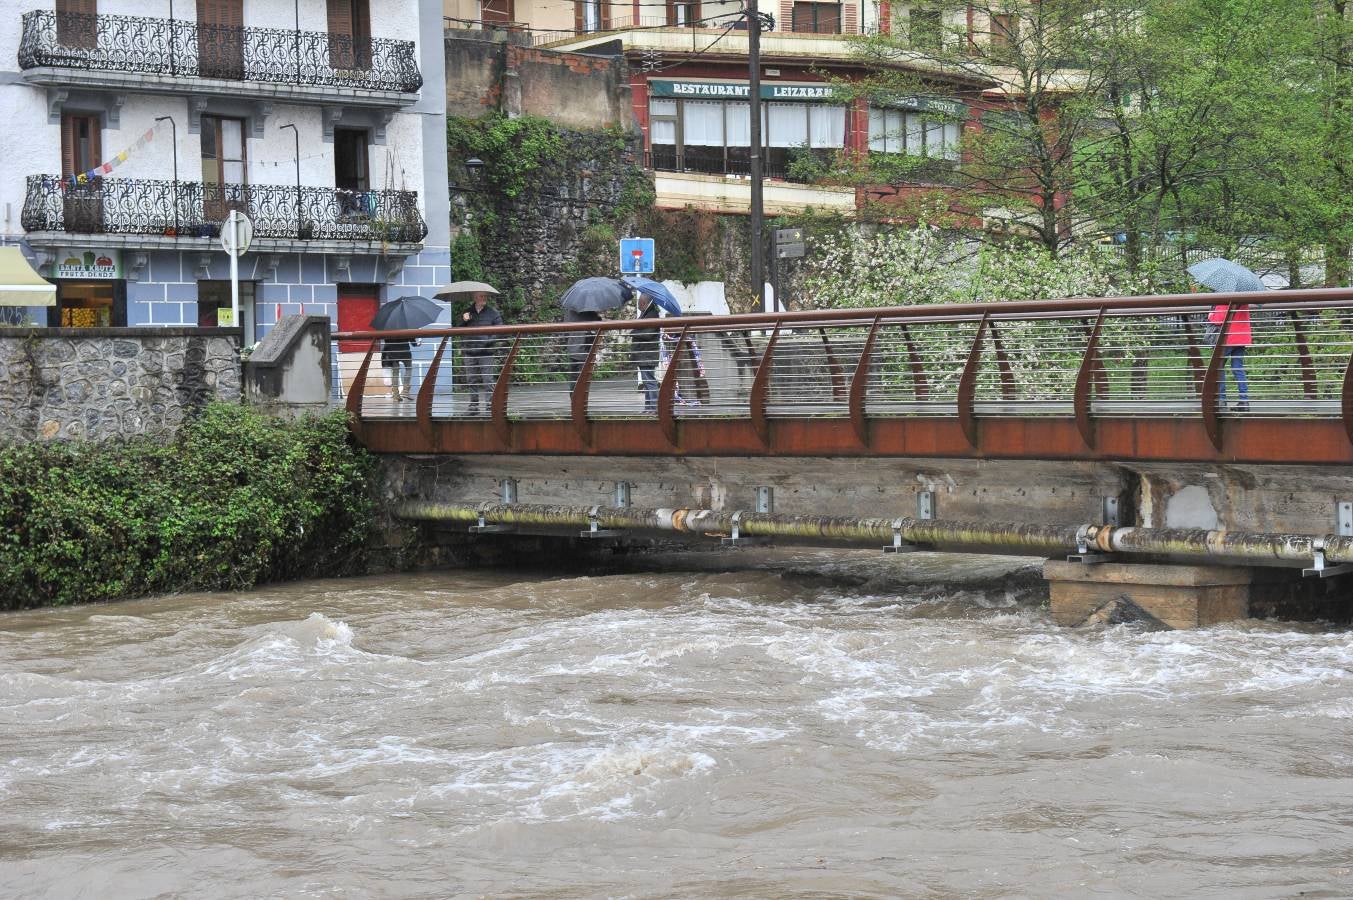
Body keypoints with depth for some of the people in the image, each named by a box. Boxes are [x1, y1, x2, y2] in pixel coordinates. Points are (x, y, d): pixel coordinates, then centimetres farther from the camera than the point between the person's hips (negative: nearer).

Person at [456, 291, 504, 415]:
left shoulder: (492, 313, 4)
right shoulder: (468, 313, 13)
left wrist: (490, 340, -13)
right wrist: (463, 320, -4)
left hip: (486, 352, -3)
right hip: (470, 352, 3)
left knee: (487, 380, -7)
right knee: (472, 380, 6)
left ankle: (490, 405, -3)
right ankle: (473, 406, 13)